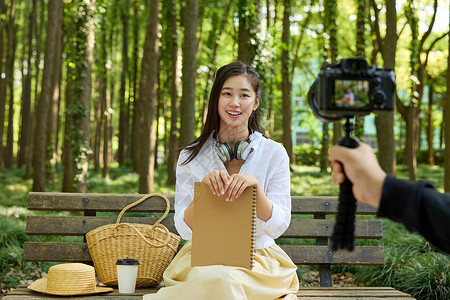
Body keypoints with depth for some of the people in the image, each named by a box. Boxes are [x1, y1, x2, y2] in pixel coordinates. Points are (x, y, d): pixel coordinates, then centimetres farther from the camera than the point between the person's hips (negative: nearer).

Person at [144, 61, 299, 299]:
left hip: (257, 259, -1)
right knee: (211, 279, -35)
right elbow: (184, 229, -2)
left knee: (223, 279, -35)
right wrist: (204, 188, -20)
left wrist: (256, 186, -23)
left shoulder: (274, 154, 0)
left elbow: (278, 227, -5)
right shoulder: (191, 157, 3)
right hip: (201, 257, 1)